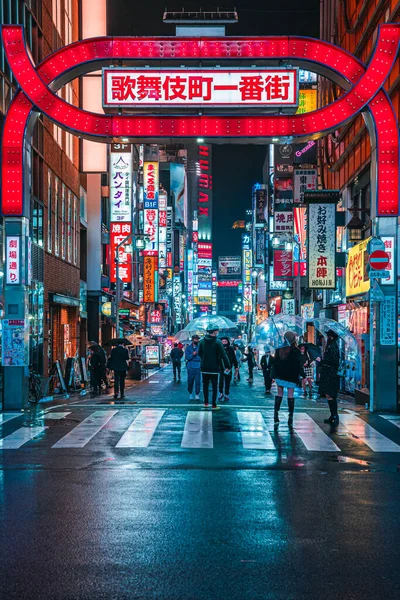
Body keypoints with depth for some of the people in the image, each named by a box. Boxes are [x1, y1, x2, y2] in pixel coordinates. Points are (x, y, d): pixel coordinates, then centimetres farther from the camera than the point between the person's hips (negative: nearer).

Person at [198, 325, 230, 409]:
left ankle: (206, 403, 17)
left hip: (204, 367, 4)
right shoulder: (217, 342, -12)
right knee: (214, 386, 3)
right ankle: (214, 405, 2)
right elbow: (223, 355, -14)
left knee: (205, 385, 15)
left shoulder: (202, 341, 1)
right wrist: (227, 366, -9)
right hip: (214, 368, -4)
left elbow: (199, 353, 7)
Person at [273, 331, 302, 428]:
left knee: (279, 395, 10)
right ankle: (290, 418, 1)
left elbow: (275, 363, 7)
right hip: (291, 377, -4)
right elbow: (298, 365, -9)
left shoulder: (279, 349, 2)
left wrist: (275, 375, 13)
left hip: (280, 376, 4)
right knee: (290, 396, 1)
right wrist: (298, 378, -3)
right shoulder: (295, 351, -11)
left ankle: (276, 418, 7)